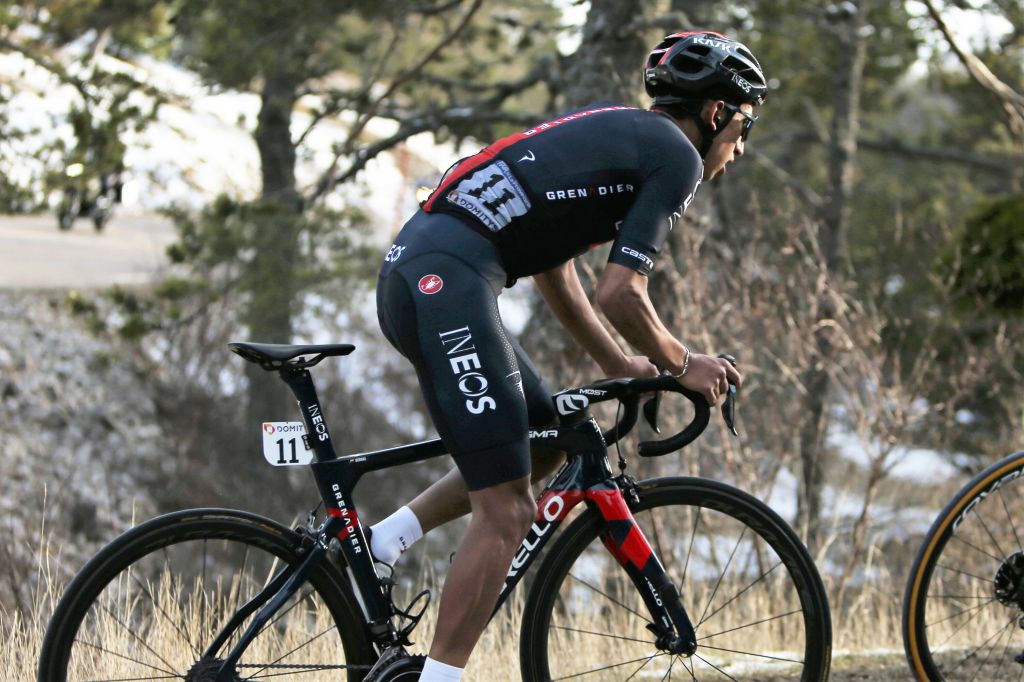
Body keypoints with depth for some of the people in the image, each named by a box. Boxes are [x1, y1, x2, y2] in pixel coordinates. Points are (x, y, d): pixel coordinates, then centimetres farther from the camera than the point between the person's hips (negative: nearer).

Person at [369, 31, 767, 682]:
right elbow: (620, 294, -9)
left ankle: (381, 542, 16)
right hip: (449, 283, -10)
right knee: (507, 510, -7)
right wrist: (682, 364, 8)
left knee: (547, 442, 22)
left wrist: (620, 365, 31)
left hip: (412, 271, 10)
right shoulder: (677, 156, -1)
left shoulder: (614, 130, 26)